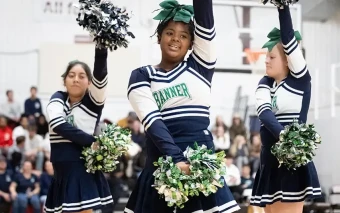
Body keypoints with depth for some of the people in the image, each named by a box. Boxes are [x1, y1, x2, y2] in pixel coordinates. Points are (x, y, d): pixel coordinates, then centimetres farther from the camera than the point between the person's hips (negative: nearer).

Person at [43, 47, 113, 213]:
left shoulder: (93, 102, -1)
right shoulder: (58, 98, 6)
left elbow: (100, 74, -19)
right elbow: (58, 125, -14)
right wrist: (93, 141, -18)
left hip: (84, 171, -3)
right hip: (62, 173, 3)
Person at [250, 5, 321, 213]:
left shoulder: (301, 79, -4)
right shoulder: (265, 84, 9)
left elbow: (288, 39, -15)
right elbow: (264, 112, -11)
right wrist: (282, 135, -29)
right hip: (270, 158, 6)